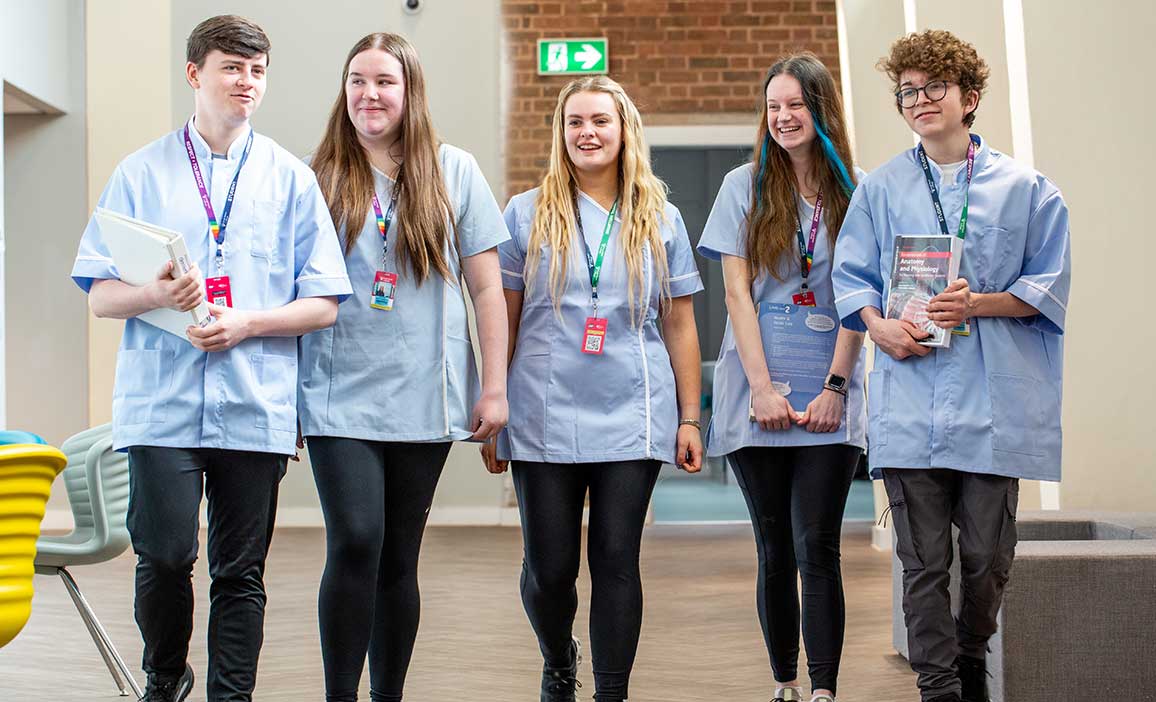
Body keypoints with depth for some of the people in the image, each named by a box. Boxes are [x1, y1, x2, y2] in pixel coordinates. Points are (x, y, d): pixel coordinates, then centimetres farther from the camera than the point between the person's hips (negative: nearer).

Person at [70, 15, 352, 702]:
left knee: (240, 570, 4)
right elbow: (99, 295, 6)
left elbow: (324, 305, 5)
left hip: (255, 406, 1)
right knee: (164, 556, -4)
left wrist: (246, 323, -11)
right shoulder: (142, 173, 9)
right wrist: (155, 295, -15)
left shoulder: (291, 178, 9)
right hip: (162, 403, 0)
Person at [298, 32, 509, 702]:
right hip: (341, 394, -1)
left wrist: (495, 388, 0)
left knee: (399, 558, 8)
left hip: (425, 396, 1)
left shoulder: (454, 171, 5)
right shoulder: (320, 177, 6)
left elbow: (487, 285, 5)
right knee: (355, 542, -14)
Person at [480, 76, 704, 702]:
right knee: (548, 566, 4)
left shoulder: (660, 220, 9)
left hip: (633, 416, 0)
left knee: (617, 561, 1)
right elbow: (503, 321, 6)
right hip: (545, 417, 0)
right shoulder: (526, 214, 6)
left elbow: (679, 325, 9)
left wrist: (689, 418, 5)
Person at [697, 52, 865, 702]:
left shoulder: (857, 193, 5)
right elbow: (738, 293, 1)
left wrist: (834, 387, -7)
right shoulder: (745, 187, 7)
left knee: (817, 549, -6)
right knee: (776, 550, 6)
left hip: (828, 400, -1)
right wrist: (762, 388, -7)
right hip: (758, 395, 1)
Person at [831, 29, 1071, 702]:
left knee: (988, 558, 7)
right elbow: (851, 275, 13)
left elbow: (1049, 286, 4)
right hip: (910, 405, 1)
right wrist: (878, 323, -7)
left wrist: (979, 303, -12)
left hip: (993, 404, 0)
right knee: (924, 563, 2)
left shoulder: (1024, 186, 7)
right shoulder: (880, 189, 12)